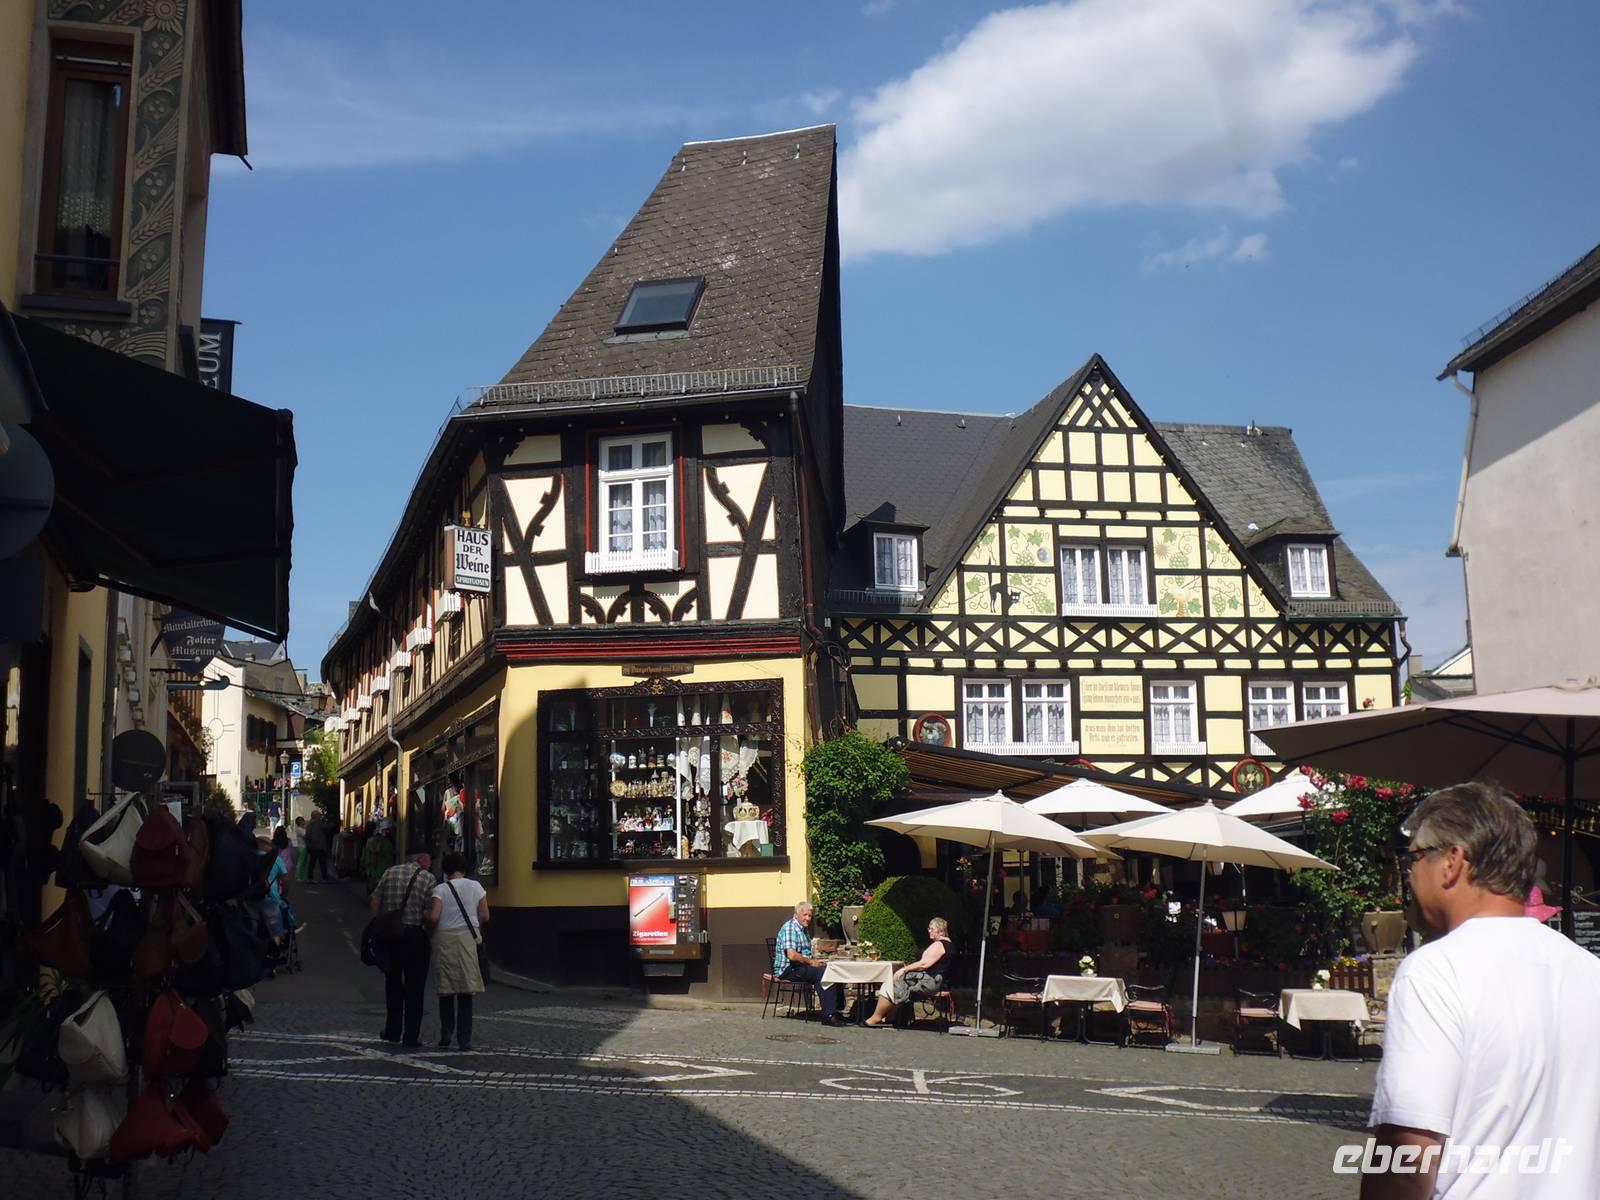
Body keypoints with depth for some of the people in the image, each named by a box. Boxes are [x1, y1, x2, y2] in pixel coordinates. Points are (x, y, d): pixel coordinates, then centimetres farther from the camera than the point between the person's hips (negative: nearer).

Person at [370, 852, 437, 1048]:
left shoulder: (390, 872, 6)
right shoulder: (428, 878, -5)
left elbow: (374, 903, 3)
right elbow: (429, 913, -11)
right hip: (415, 935, -3)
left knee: (393, 982, 18)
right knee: (414, 987, 5)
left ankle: (393, 1031, 25)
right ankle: (410, 1037, 5)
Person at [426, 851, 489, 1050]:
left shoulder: (440, 889, -4)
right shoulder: (475, 886, 3)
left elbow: (433, 917, -14)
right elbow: (485, 917, 2)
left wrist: (432, 930, 7)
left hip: (445, 939, -1)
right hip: (468, 939, 1)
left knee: (446, 991, 11)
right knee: (466, 992, 4)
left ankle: (446, 1035, 10)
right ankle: (465, 1039, 1)